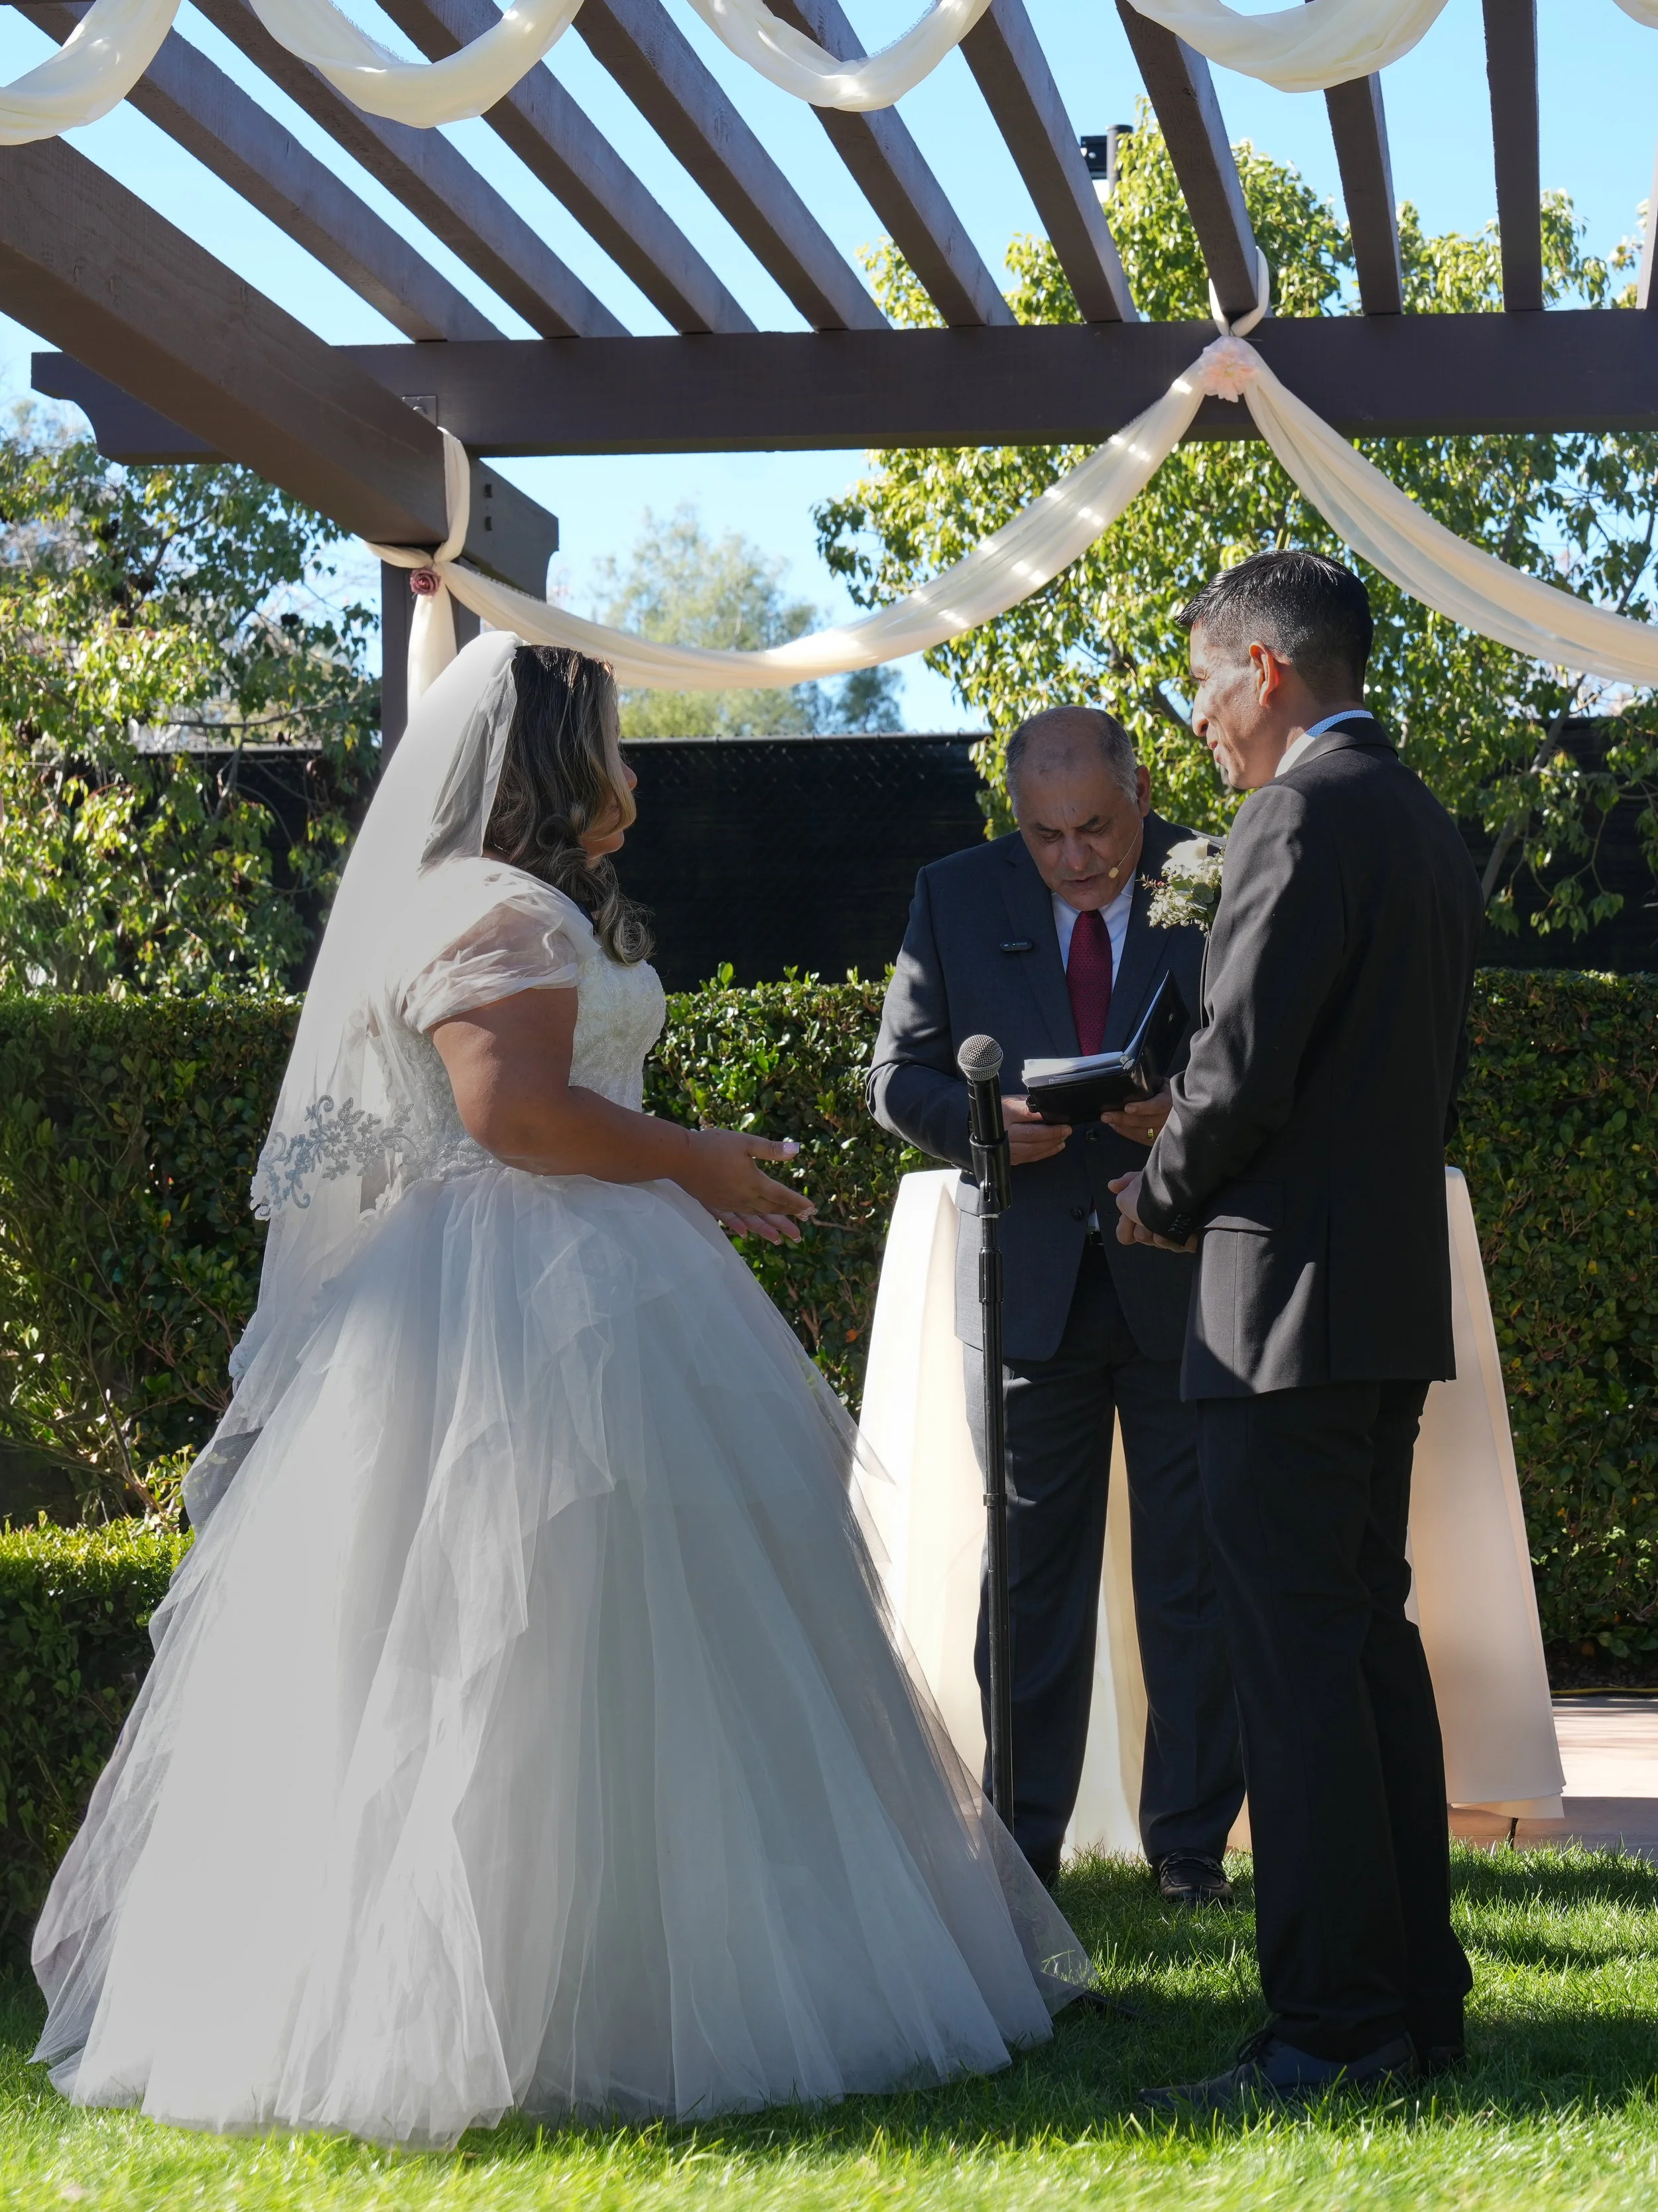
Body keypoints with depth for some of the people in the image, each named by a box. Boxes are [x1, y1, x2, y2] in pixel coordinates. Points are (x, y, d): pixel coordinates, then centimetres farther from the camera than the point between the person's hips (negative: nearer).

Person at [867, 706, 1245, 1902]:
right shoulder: (957, 896, 4)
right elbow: (900, 1076, 5)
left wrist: (1191, 1116, -21)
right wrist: (983, 1119, -16)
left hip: (1186, 1277, -1)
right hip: (1029, 1283, 1)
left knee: (1196, 1574, 6)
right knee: (1031, 1576, 7)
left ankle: (1191, 1842, 16)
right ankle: (1021, 1840, 15)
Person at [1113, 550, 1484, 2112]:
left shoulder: (1301, 815, -13)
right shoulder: (1426, 825, 16)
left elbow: (1242, 1066, -20)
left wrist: (1160, 1197, -2)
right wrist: (1196, 1148, 17)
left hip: (1291, 1297, -10)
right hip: (1397, 1292, 10)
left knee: (1298, 1661, -7)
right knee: (1370, 1638, 14)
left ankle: (1332, 2031, -5)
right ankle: (1418, 1997, 20)